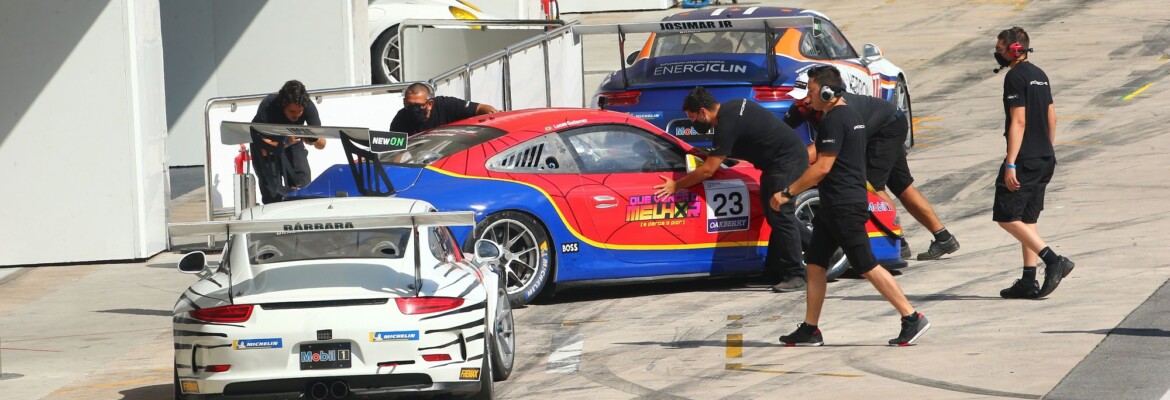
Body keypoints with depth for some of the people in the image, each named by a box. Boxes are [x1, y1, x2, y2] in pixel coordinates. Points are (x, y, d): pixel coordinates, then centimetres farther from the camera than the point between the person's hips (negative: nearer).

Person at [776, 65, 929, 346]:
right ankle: (810, 331, 13)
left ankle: (912, 318, -5)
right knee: (815, 263, 11)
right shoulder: (851, 116, 16)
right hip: (834, 205, 11)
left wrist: (788, 192, -13)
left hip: (844, 205, -11)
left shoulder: (834, 120, -16)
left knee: (867, 267, -8)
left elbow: (823, 167, -19)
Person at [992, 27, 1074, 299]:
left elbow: (1018, 121, -19)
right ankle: (1029, 282, 9)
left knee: (1007, 217, -5)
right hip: (1045, 159, 9)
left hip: (1024, 161, -9)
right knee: (1026, 220, 12)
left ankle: (1054, 261, -15)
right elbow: (1051, 117, 20)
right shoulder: (1039, 75, 16)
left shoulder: (1016, 77, -12)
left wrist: (1011, 164, -20)